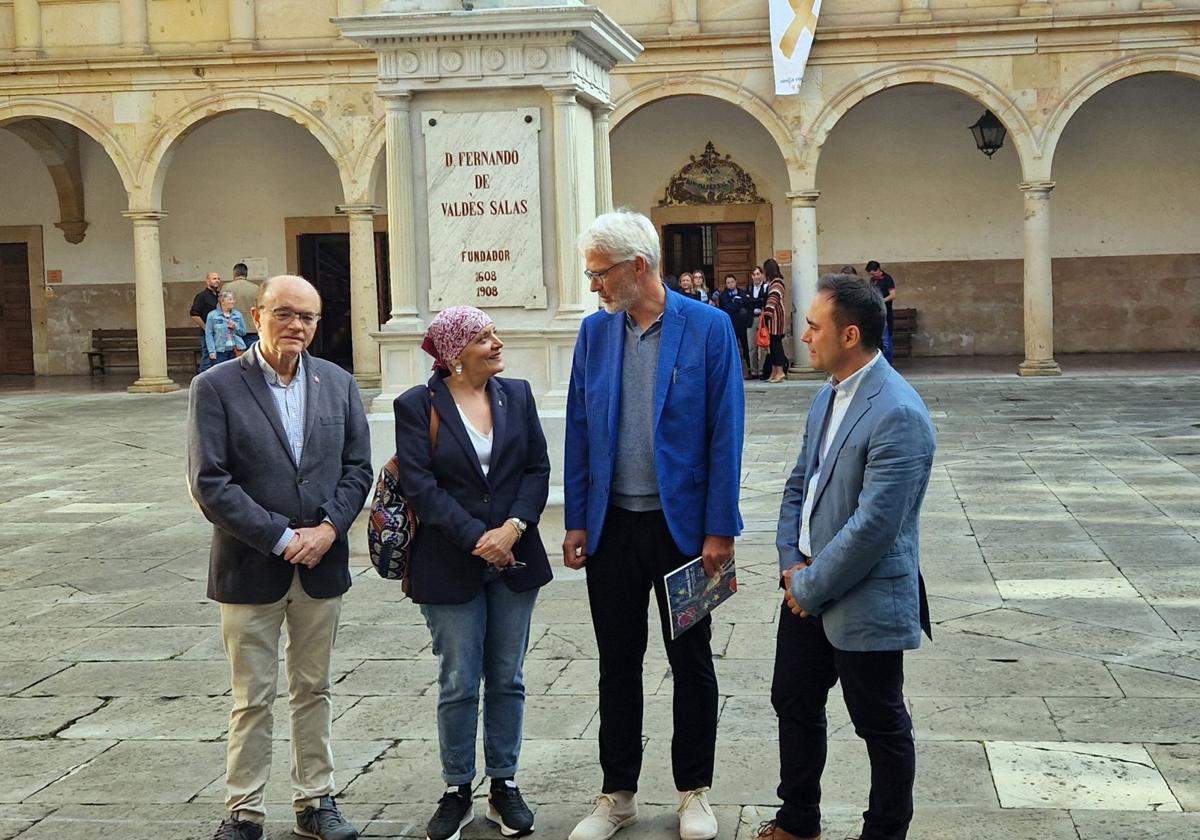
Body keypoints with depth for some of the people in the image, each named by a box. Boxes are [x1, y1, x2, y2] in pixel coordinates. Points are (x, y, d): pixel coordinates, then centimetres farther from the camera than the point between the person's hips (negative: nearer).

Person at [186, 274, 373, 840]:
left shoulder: (338, 384, 6)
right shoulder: (215, 388, -7)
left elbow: (357, 467, 5)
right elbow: (209, 483, -12)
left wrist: (328, 528, -11)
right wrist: (281, 538, -16)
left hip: (322, 563, 4)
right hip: (250, 569, -3)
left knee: (313, 689, 14)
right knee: (253, 699, 5)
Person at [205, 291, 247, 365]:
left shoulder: (238, 314, 10)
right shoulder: (212, 315, -1)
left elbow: (243, 332, 13)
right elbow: (209, 335, -4)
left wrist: (235, 327, -7)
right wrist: (212, 352, -11)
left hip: (236, 351, 3)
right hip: (220, 351, -3)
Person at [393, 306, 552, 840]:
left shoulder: (516, 395, 6)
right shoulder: (418, 406, -4)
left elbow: (537, 469, 3)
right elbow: (419, 485, -11)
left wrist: (513, 528, -13)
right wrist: (477, 540, -17)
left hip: (515, 559, 3)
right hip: (450, 567, -3)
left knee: (506, 679, 10)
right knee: (458, 684, 3)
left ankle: (504, 786, 22)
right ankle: (457, 792, 18)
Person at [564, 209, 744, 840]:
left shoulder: (708, 328, -8)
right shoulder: (594, 332, 4)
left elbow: (725, 433, -9)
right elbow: (579, 431, 7)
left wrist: (719, 530, -11)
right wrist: (576, 522, 3)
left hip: (681, 522, -3)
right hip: (612, 524, 3)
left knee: (691, 663, 9)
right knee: (617, 663, 12)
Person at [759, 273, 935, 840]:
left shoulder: (897, 415, -23)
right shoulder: (828, 397, 8)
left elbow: (873, 524, -25)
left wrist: (811, 586, -17)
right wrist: (791, 562, 1)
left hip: (864, 598, -9)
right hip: (806, 587, 9)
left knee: (881, 726, 9)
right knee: (793, 704, 20)